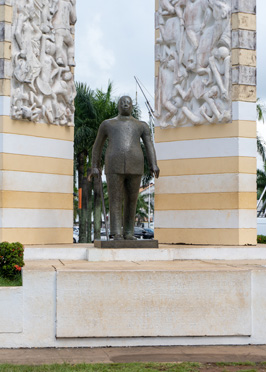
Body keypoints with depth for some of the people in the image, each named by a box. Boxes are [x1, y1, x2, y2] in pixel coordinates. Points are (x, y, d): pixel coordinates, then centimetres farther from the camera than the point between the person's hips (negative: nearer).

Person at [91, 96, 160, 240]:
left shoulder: (141, 125, 18)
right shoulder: (107, 124, 17)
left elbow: (149, 145, 6)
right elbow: (97, 146, 22)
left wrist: (154, 165, -10)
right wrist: (95, 167, 13)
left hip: (134, 166, 1)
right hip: (115, 166, -1)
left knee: (131, 200, 4)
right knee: (116, 199, -8)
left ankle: (128, 233, 15)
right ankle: (116, 234, -5)